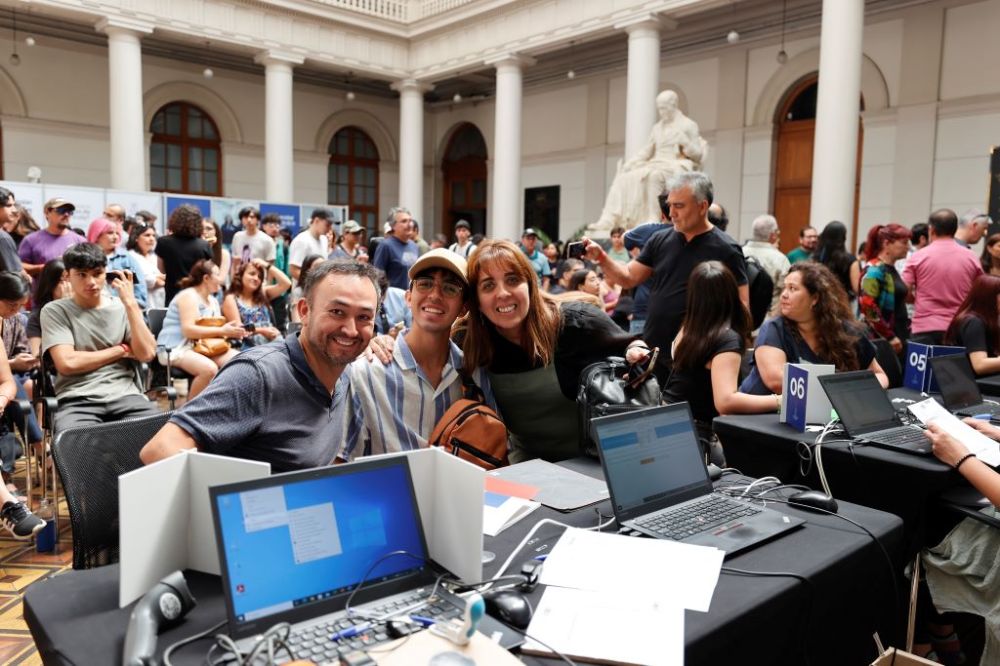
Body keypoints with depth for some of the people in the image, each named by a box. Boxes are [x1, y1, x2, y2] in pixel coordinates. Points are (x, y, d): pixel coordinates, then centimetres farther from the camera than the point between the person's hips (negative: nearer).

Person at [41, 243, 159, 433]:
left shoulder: (123, 307, 14)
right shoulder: (55, 311, 7)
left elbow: (146, 354, 0)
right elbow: (67, 363, -7)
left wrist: (130, 303, -2)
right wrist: (121, 350, 1)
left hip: (125, 395, 2)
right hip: (77, 401, -2)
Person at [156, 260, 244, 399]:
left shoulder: (213, 301, 16)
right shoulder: (189, 296, -11)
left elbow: (213, 329, 16)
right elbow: (188, 330, -22)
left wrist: (230, 331, -6)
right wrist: (222, 331, -21)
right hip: (177, 348, -8)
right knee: (209, 369, -35)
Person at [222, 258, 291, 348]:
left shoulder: (263, 293, 25)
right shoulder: (231, 299, 9)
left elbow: (286, 283, 13)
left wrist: (267, 266, 13)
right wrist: (261, 330, -15)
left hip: (272, 340, 5)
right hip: (249, 345, -5)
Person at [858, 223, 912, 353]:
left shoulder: (891, 269, 15)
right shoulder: (875, 270, -12)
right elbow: (867, 306, -21)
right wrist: (889, 337, -18)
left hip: (897, 338, 9)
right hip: (880, 340, -9)